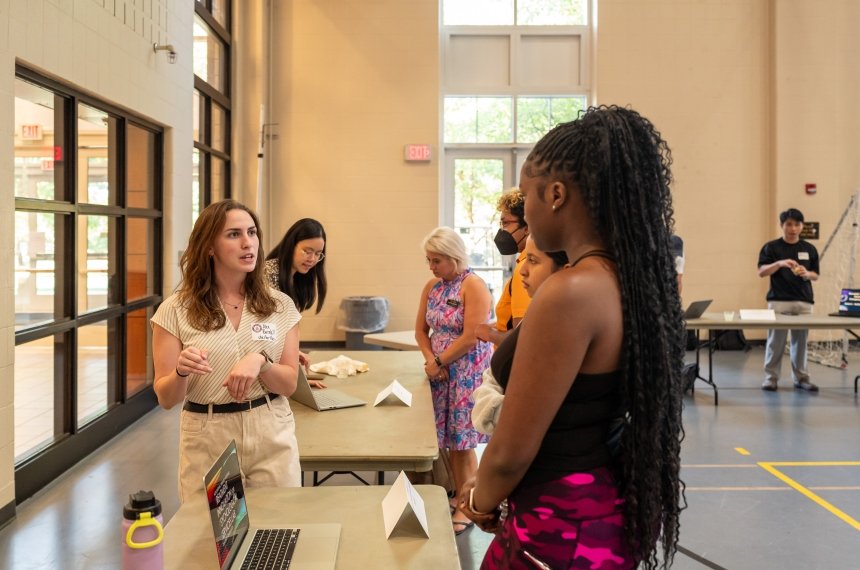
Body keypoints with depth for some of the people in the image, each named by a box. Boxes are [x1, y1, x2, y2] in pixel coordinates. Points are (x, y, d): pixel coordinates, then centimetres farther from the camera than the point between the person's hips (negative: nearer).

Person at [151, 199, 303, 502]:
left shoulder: (280, 305, 1)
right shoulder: (176, 310, -5)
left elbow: (289, 384, -1)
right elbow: (166, 399, -4)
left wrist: (260, 361, -20)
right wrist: (181, 373, -25)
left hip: (272, 438, 1)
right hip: (206, 441, -1)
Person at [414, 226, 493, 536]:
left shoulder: (473, 285, -14)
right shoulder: (432, 286, 9)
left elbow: (471, 337, -20)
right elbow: (421, 329, 12)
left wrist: (438, 362, -12)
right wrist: (430, 359, -5)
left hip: (468, 373, -7)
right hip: (441, 372, 7)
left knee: (462, 443, -1)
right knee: (450, 440, 11)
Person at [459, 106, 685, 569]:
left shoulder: (571, 292, -26)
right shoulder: (636, 280, 1)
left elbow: (511, 453, -20)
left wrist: (481, 502, -2)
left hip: (566, 528, -8)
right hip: (618, 511, 8)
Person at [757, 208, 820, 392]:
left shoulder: (809, 249, 9)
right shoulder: (771, 247, 0)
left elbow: (816, 275, 11)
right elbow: (762, 272, -7)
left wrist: (806, 274, -11)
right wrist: (779, 264, -24)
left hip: (803, 301, 3)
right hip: (779, 300, -3)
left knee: (801, 341, 7)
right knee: (776, 340, 0)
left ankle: (801, 378, 17)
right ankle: (771, 378, 7)